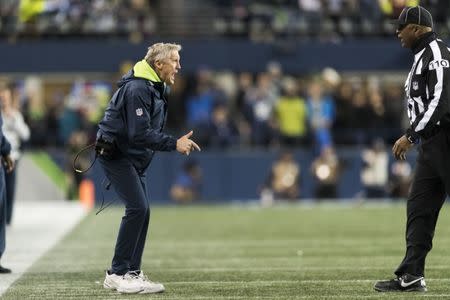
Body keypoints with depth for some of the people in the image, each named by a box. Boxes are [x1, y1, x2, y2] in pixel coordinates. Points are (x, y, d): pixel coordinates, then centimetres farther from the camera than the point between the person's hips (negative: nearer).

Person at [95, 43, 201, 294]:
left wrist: (179, 142, 1)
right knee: (137, 207, -17)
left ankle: (133, 273, 14)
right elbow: (139, 134, -28)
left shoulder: (158, 89, 12)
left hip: (134, 158, 10)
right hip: (115, 154, -10)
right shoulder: (138, 89, -21)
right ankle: (117, 274, -13)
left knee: (142, 211, 8)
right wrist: (174, 144, -25)